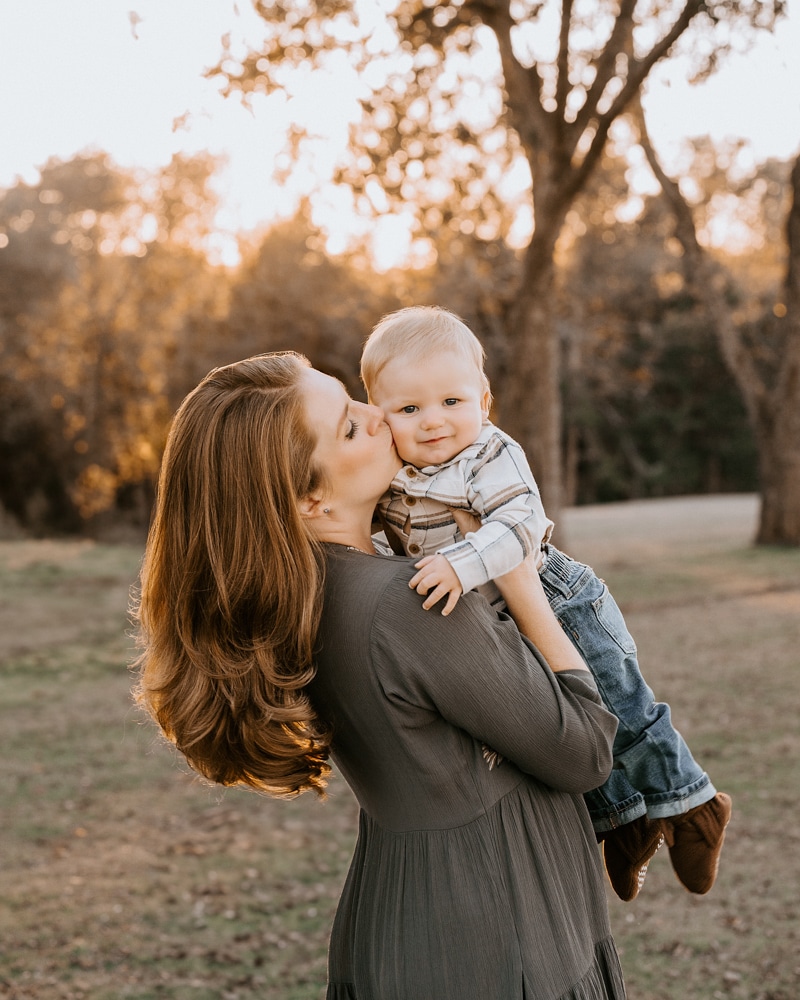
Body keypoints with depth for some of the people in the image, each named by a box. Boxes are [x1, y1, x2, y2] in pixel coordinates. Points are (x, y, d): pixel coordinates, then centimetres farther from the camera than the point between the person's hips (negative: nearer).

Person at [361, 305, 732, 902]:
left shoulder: (492, 457, -24)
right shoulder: (389, 478, -4)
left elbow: (521, 525, -38)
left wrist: (462, 564, -49)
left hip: (560, 607, -7)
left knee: (619, 709, 1)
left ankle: (687, 806, 22)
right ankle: (623, 821, 35)